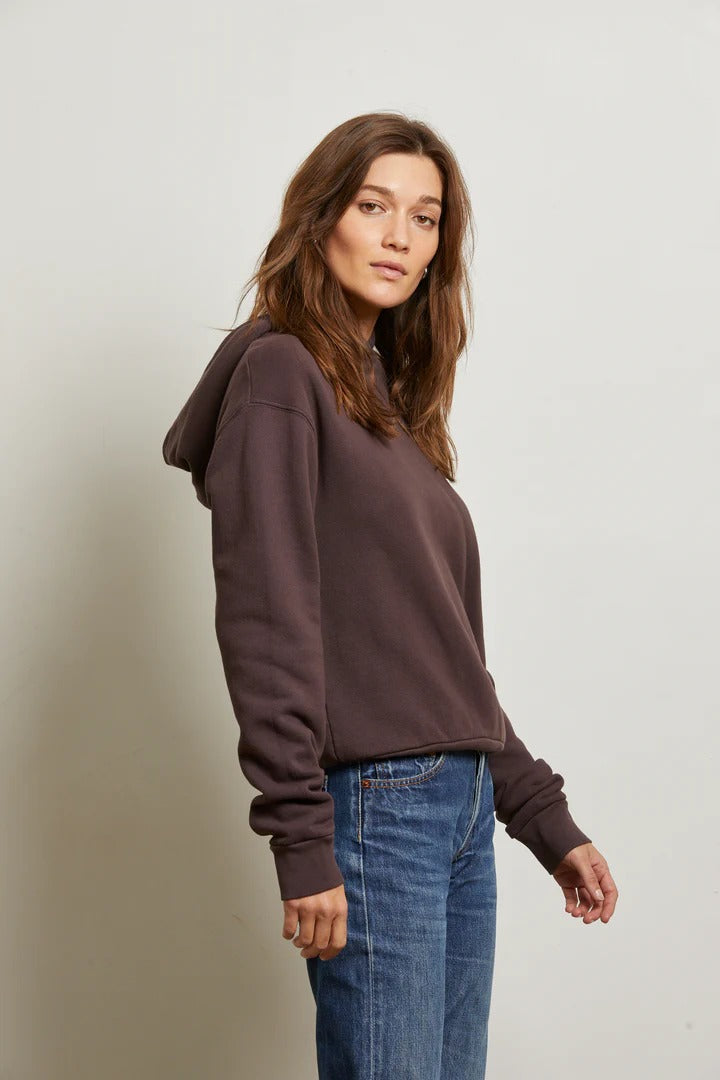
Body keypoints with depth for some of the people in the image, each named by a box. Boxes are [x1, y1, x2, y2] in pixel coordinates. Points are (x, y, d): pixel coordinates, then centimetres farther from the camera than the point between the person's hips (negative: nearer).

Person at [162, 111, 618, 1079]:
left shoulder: (395, 401, 18)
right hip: (373, 804, -8)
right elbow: (266, 619, -14)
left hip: (465, 808, 8)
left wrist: (544, 818, 17)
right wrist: (301, 838, -19)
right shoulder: (279, 372, -5)